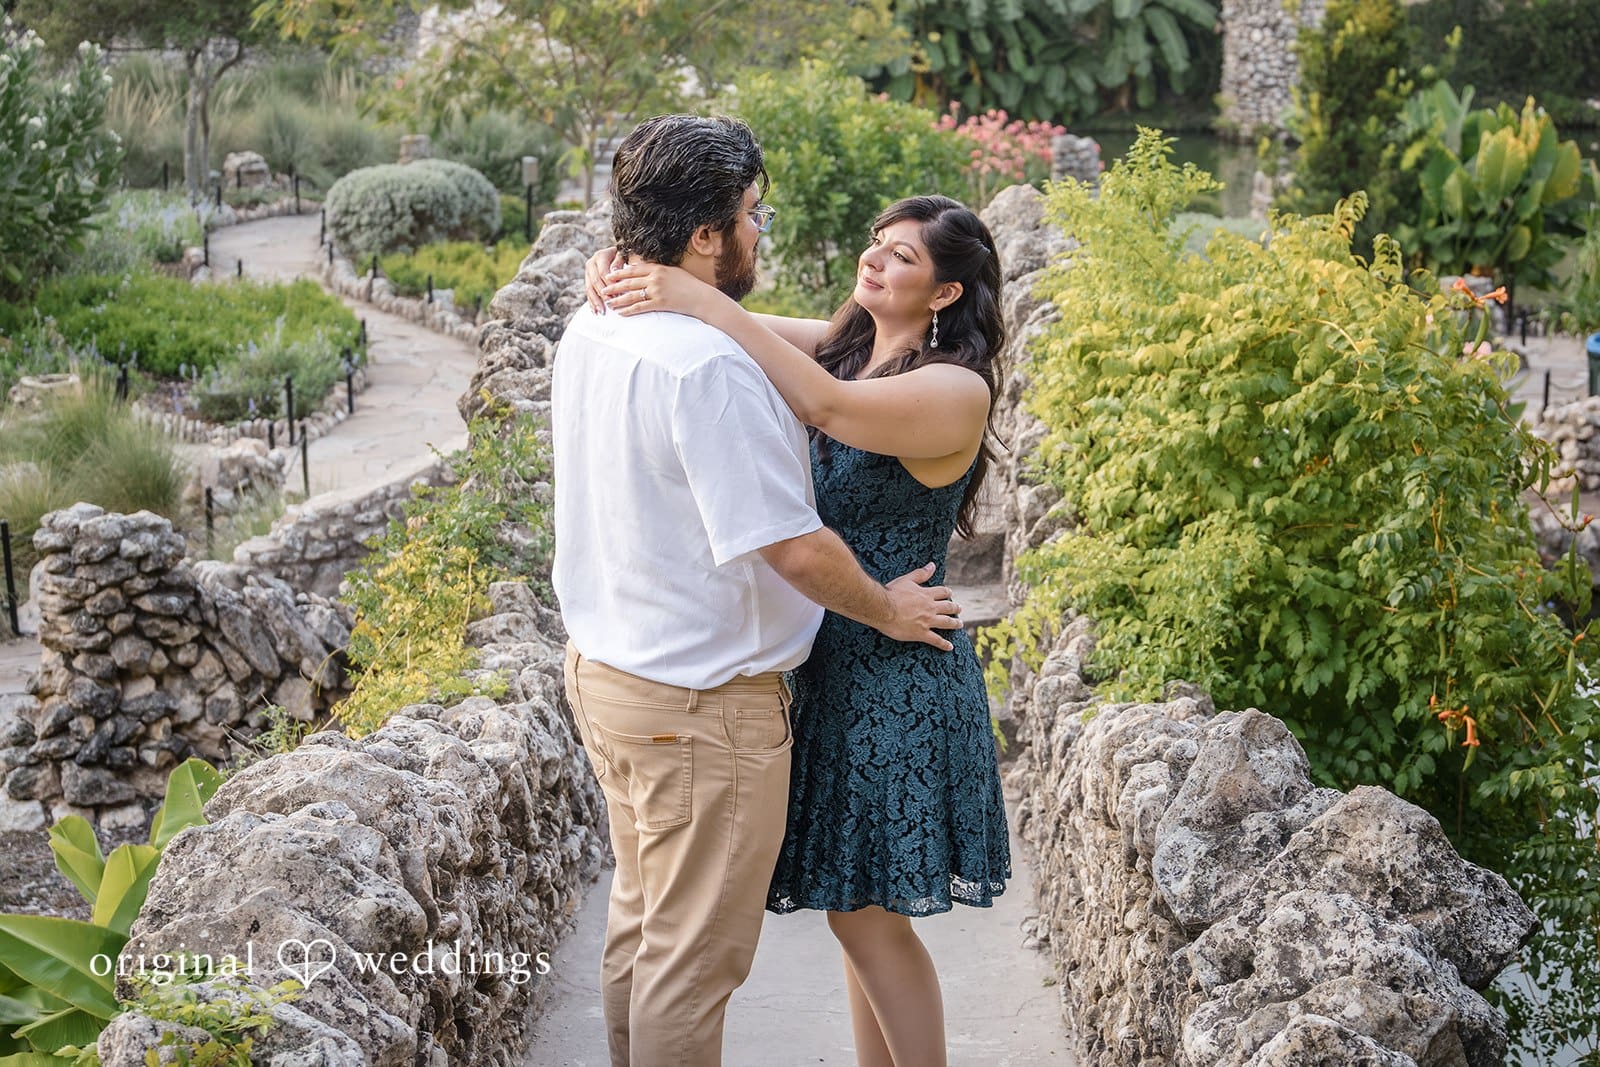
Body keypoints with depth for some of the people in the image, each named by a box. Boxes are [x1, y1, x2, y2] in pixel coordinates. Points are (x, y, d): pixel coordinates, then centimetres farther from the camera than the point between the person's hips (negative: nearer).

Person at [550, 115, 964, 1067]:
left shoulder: (592, 331, 3)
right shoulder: (709, 369, -26)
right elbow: (794, 547, -25)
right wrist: (888, 611, -6)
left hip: (604, 665, 9)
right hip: (702, 703, -9)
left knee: (641, 918, 22)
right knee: (697, 953, 4)